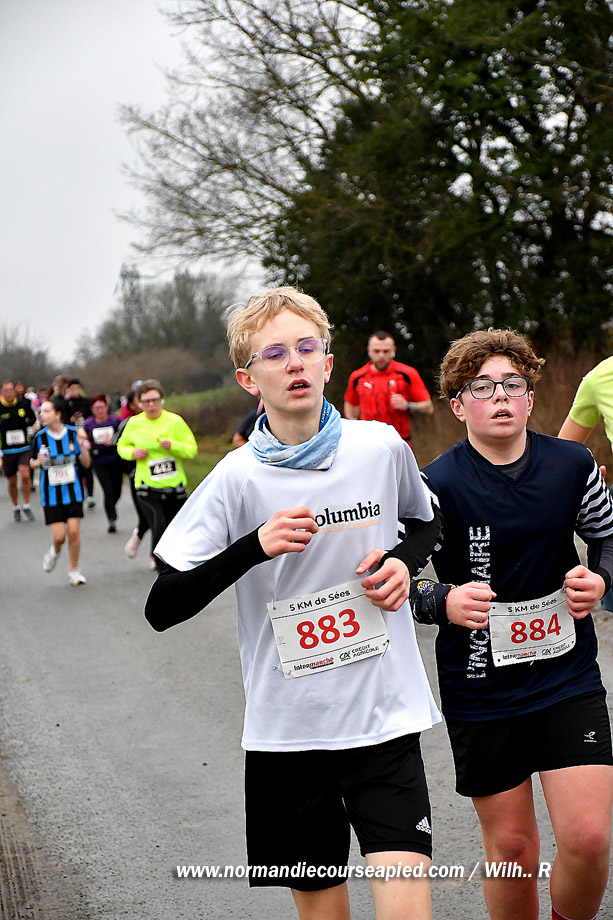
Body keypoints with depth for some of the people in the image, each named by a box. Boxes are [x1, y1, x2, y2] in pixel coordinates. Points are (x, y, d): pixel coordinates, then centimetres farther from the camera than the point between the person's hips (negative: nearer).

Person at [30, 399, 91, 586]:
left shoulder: (74, 433, -6)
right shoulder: (40, 437, -5)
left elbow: (86, 463, 1)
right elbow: (32, 462, 9)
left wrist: (82, 445, -18)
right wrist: (39, 462, -14)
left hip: (73, 491, 0)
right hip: (51, 493, 0)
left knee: (73, 531, -6)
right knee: (59, 536, -6)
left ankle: (73, 570, 14)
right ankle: (55, 551, 31)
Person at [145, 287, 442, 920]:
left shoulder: (382, 448, -1)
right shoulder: (238, 478, -7)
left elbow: (427, 523, 22)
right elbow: (162, 609, -8)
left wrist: (404, 561, -1)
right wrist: (255, 547, -21)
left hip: (384, 718, 0)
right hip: (287, 730, 0)